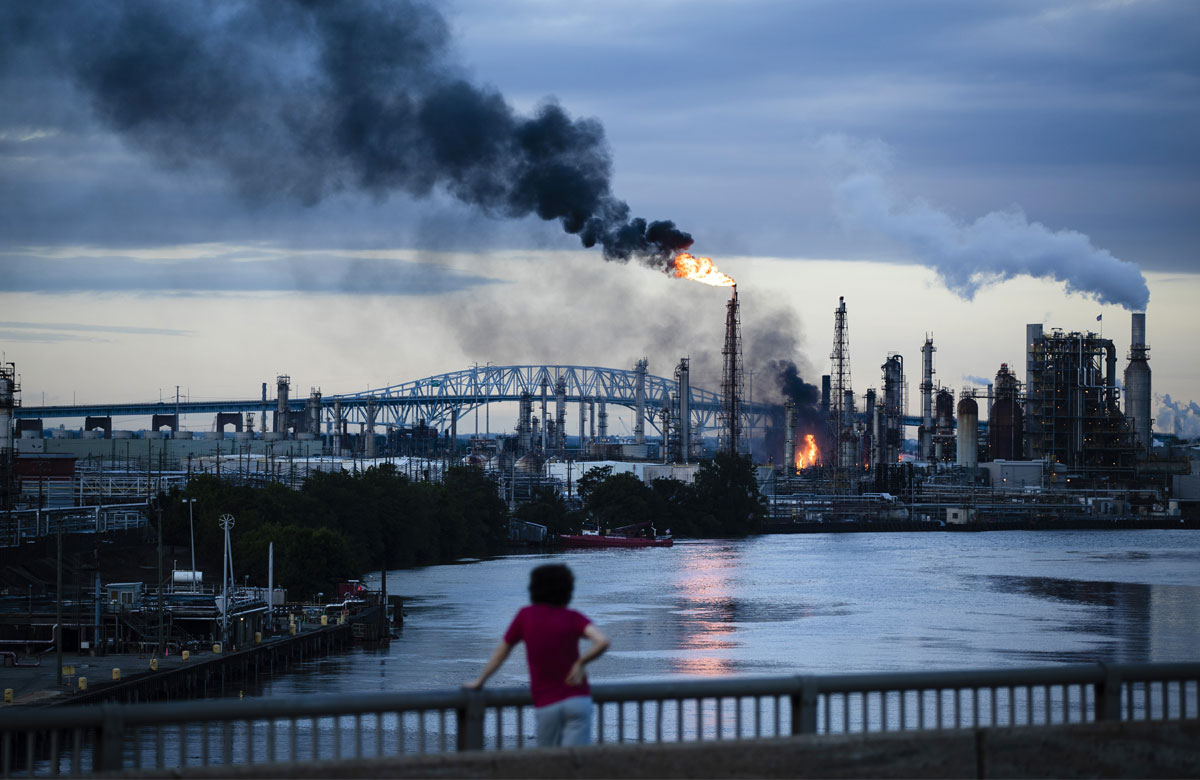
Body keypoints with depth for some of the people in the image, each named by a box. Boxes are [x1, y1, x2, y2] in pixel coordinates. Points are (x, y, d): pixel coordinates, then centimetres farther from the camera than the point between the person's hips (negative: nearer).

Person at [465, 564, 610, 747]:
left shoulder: (525, 616, 5)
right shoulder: (573, 618, -1)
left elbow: (501, 651, 15)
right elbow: (602, 642, -18)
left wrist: (479, 682, 27)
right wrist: (580, 663, -3)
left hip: (547, 705, 1)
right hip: (578, 700, -1)